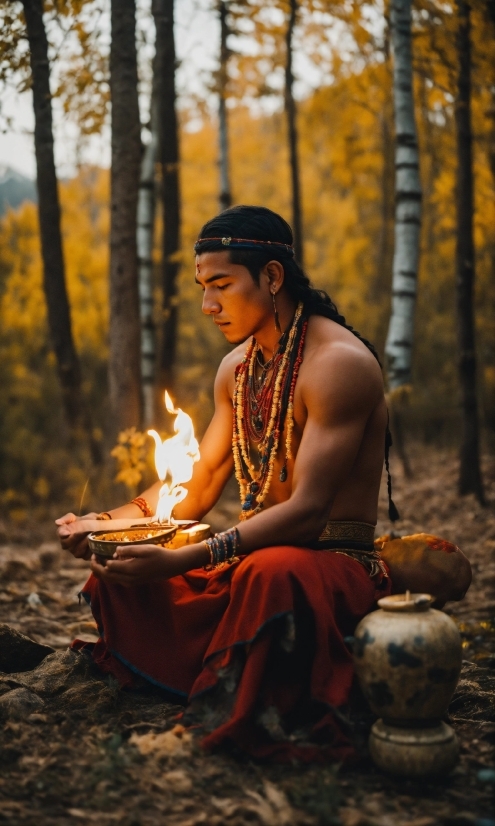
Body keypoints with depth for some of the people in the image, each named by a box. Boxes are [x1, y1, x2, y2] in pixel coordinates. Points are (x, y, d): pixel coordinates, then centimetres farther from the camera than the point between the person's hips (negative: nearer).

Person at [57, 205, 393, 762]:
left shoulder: (339, 362, -17)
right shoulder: (237, 366, 9)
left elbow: (307, 510, -25)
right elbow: (198, 488, 14)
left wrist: (184, 561, -34)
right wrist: (106, 524, -2)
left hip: (335, 562, -8)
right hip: (251, 559, 8)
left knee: (271, 572, -40)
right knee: (118, 570, 0)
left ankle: (248, 721, -18)